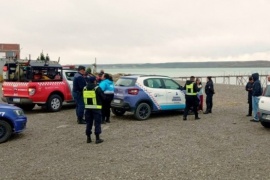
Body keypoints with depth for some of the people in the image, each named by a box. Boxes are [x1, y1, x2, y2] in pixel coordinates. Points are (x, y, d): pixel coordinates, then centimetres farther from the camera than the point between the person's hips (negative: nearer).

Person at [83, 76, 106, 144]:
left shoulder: (85, 88, 5)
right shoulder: (97, 88, -10)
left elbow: (84, 98, 11)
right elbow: (103, 97, -6)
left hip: (88, 108, 5)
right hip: (96, 108, -5)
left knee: (89, 123, 13)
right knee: (97, 123, 2)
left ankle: (88, 138, 17)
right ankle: (97, 138, 3)